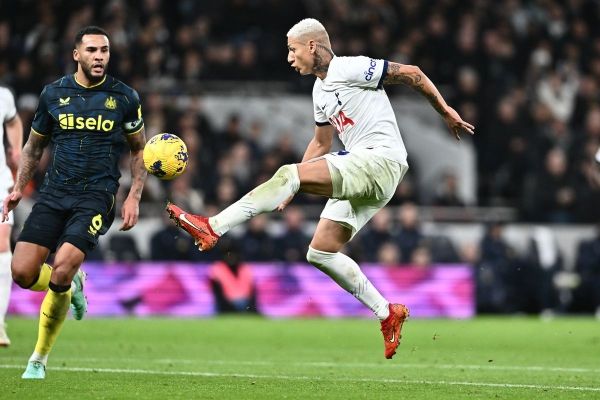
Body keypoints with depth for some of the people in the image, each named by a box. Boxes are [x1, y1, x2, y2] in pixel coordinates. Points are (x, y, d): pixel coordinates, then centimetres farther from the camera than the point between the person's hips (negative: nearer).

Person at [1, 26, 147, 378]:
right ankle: (73, 285, 24)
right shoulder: (53, 94, 7)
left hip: (96, 196, -3)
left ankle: (40, 359, -6)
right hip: (54, 192, 3)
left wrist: (134, 197, 2)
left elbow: (139, 151, 14)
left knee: (62, 267, -23)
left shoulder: (125, 98, 3)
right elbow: (35, 146, 20)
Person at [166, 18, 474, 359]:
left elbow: (411, 74, -4)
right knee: (320, 253, 5)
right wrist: (291, 192, 25)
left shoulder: (351, 69, -6)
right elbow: (321, 144, 31)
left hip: (382, 161, -10)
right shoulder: (320, 90, 21)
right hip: (360, 176, 10)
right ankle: (388, 314, 8)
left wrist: (446, 111, -1)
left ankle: (213, 228, -29)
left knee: (289, 174, -23)